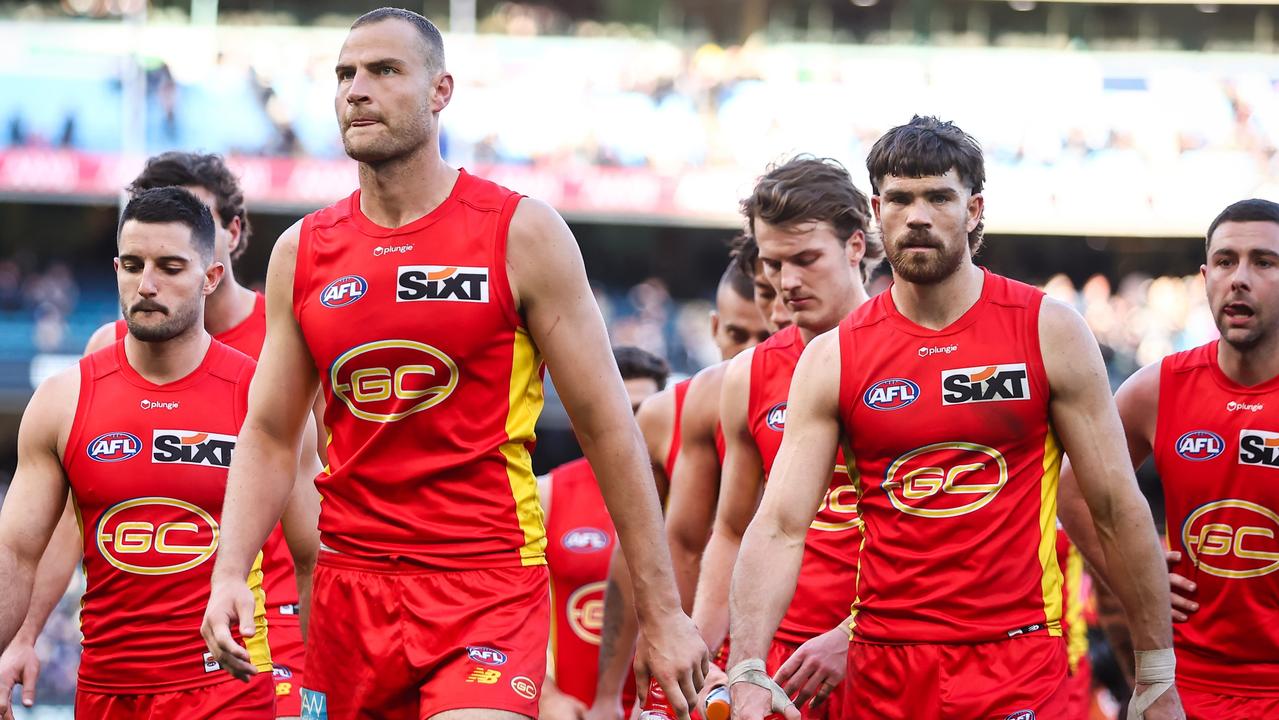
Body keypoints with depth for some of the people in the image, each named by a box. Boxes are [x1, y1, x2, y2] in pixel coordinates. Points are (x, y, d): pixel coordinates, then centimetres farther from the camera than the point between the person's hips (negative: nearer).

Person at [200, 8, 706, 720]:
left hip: (490, 585, -4)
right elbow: (269, 437, 14)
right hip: (351, 581, 4)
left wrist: (663, 614, -3)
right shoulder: (301, 254, 9)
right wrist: (229, 574, -3)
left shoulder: (522, 234, -3)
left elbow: (607, 427, -1)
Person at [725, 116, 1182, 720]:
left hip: (1019, 664, -2)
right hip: (882, 670, 2)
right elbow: (779, 527, -4)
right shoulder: (832, 360, 3)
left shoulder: (1048, 332, -1)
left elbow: (1117, 510, 2)